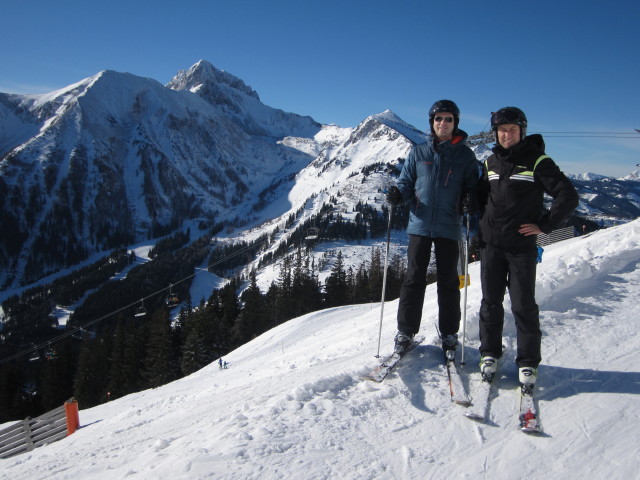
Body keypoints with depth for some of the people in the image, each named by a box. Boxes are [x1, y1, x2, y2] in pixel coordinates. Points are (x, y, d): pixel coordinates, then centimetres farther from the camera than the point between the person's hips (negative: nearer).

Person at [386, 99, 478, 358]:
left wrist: (471, 202, -15)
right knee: (414, 278, 3)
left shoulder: (465, 155, 5)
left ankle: (449, 334, 20)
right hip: (420, 224, 1)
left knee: (448, 281, 7)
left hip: (448, 227, 0)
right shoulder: (418, 152, 7)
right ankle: (405, 332, 13)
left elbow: (472, 187, 7)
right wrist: (397, 195, -12)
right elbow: (407, 182, 10)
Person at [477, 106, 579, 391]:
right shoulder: (491, 162, 10)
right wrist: (482, 224, 12)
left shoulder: (537, 161, -4)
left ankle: (528, 363, 12)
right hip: (490, 244, 4)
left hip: (522, 247, -4)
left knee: (523, 305, 0)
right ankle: (490, 353, 23)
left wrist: (545, 225, -9)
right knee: (491, 301, 9)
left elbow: (568, 197, -8)